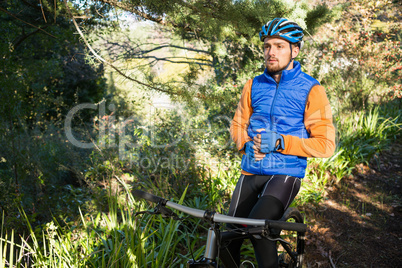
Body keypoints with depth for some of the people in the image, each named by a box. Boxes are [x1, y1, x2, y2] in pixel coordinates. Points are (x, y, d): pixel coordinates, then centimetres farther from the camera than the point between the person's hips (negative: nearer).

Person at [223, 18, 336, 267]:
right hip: (251, 171, 4)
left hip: (285, 173, -4)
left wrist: (280, 142, -21)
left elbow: (326, 144, -9)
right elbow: (238, 125, 14)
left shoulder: (311, 90, -5)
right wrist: (248, 144, -9)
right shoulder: (254, 85, 8)